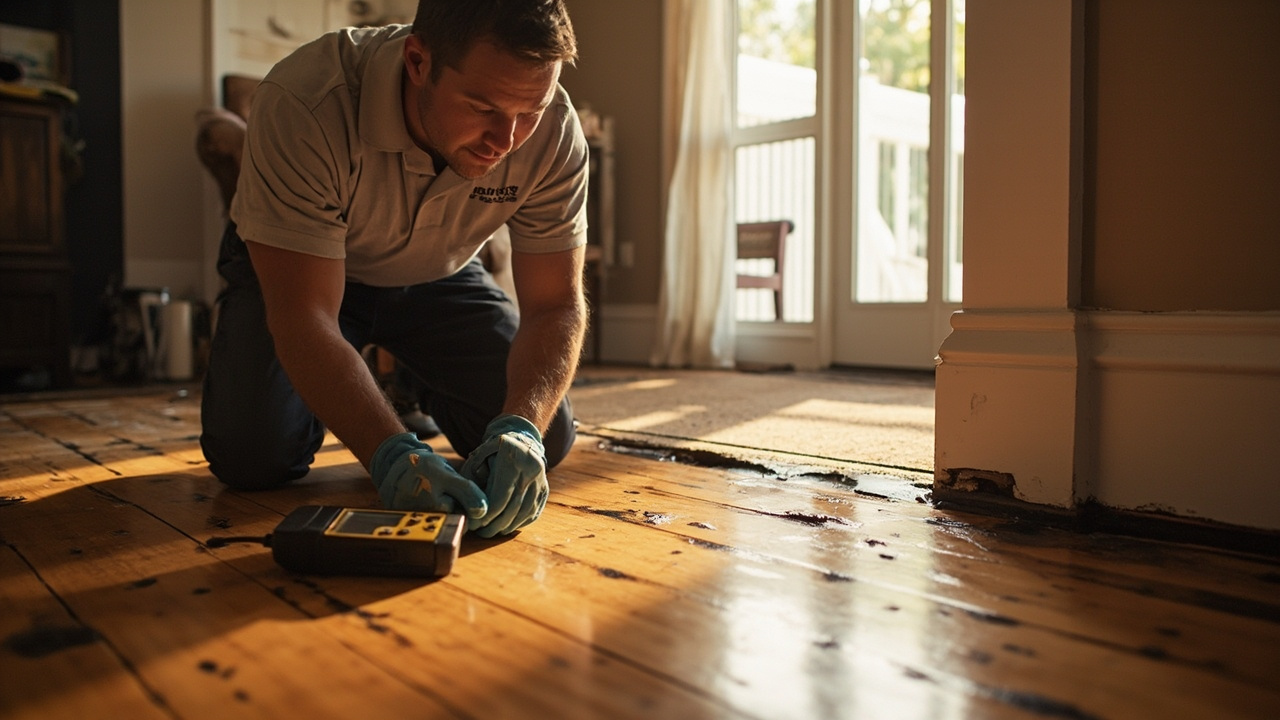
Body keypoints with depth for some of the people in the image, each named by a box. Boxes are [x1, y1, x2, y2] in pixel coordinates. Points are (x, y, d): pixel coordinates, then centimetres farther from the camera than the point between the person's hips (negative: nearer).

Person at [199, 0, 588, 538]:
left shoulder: (554, 131, -27)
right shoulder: (304, 107, -37)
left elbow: (555, 304, -23)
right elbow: (304, 316, -37)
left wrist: (521, 427, -42)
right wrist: (392, 454, -50)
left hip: (437, 273, 3)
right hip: (290, 269, -2)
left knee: (544, 438, -11)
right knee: (252, 454, -23)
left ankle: (421, 390, 21)